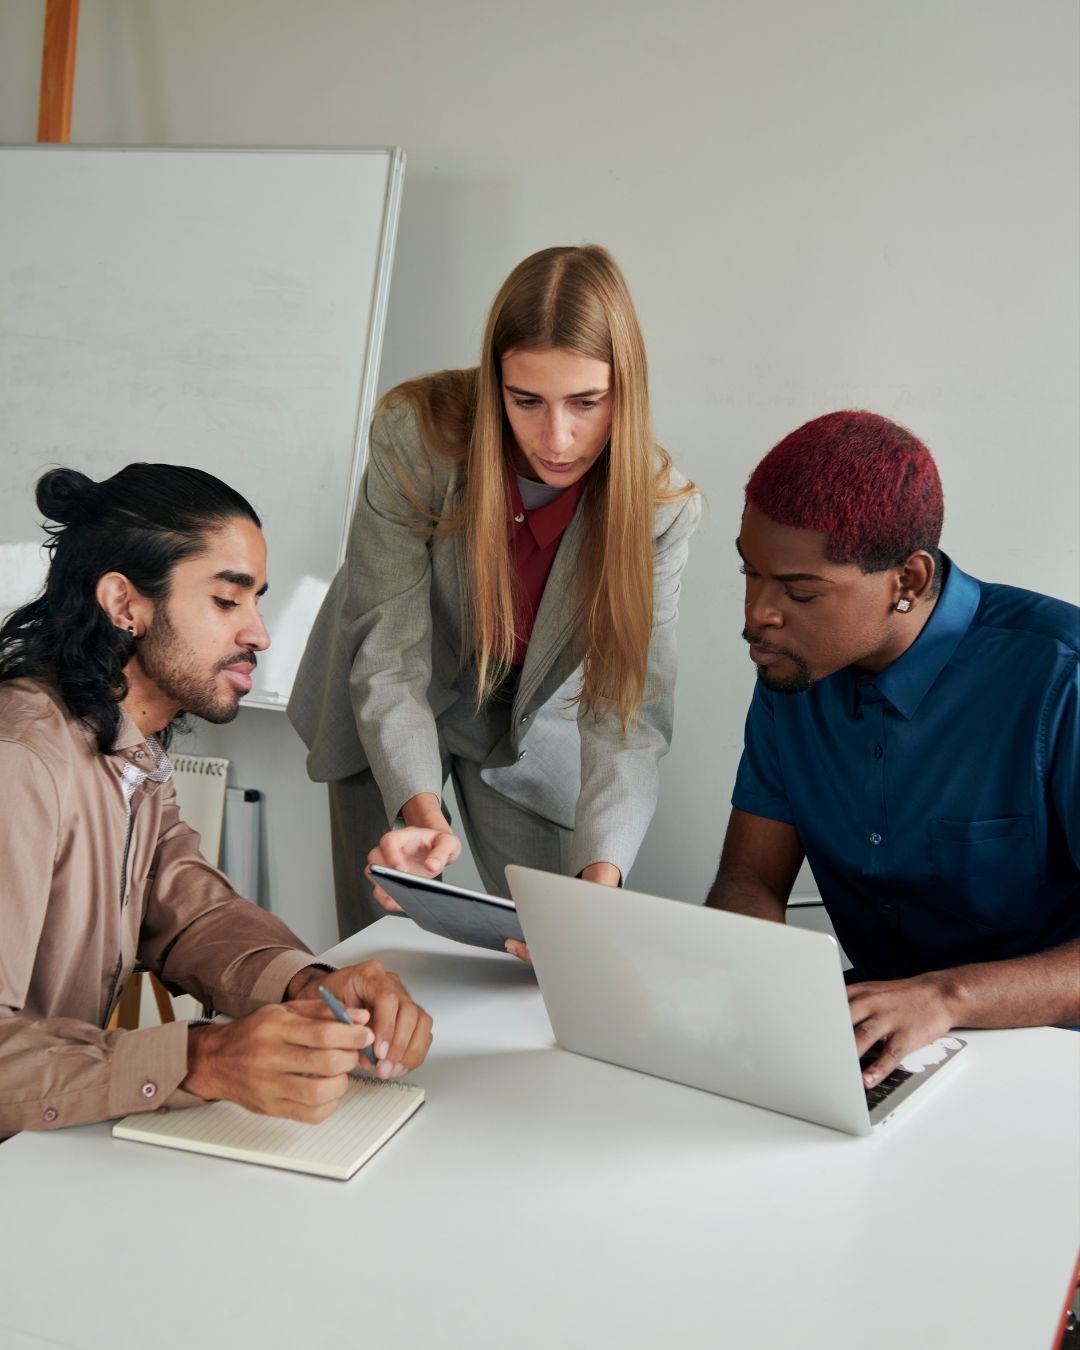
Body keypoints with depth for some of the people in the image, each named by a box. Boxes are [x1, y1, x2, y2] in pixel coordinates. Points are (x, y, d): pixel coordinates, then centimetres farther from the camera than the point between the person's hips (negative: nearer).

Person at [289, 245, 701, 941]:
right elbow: (388, 655, -28)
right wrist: (422, 813, -44)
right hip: (390, 718, -1)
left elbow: (628, 709, -27)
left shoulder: (660, 506, -23)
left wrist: (600, 876, -44)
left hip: (529, 727, 1)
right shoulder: (417, 433, -28)